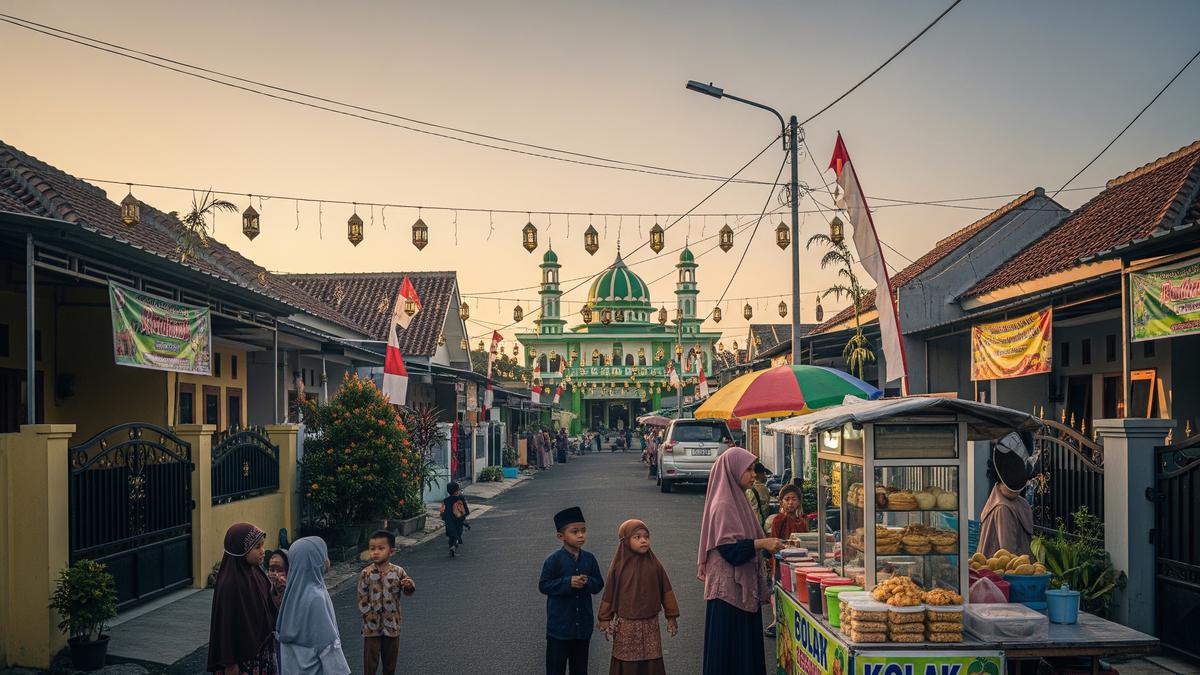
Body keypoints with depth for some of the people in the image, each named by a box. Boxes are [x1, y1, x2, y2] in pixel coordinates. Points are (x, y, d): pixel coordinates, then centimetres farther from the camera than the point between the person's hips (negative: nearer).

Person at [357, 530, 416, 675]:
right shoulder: (366, 574, -10)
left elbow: (408, 592, 0)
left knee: (390, 656, 17)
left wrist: (409, 585, -23)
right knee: (371, 659, 8)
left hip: (392, 624, 2)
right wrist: (370, 616, -10)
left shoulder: (398, 572, -7)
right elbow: (362, 599, -5)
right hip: (372, 626, -2)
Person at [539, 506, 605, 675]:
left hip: (583, 625, 4)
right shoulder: (554, 560, -11)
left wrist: (587, 582, -18)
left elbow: (599, 585, 4)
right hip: (559, 625, -4)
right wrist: (568, 583, -23)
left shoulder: (589, 559, 1)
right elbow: (543, 585, -13)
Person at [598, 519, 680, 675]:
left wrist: (671, 616, 5)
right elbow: (609, 594, 3)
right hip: (626, 625, -1)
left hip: (650, 624, 1)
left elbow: (666, 591, 5)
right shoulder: (619, 566, -4)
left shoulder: (654, 564, -1)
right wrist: (605, 620, 5)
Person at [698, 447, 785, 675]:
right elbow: (729, 550, -21)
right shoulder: (723, 506, -16)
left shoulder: (738, 500, 13)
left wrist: (767, 545, 12)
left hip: (743, 587, 9)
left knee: (747, 645, 11)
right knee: (730, 647, -3)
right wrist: (761, 543, -24)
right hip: (729, 588, -9)